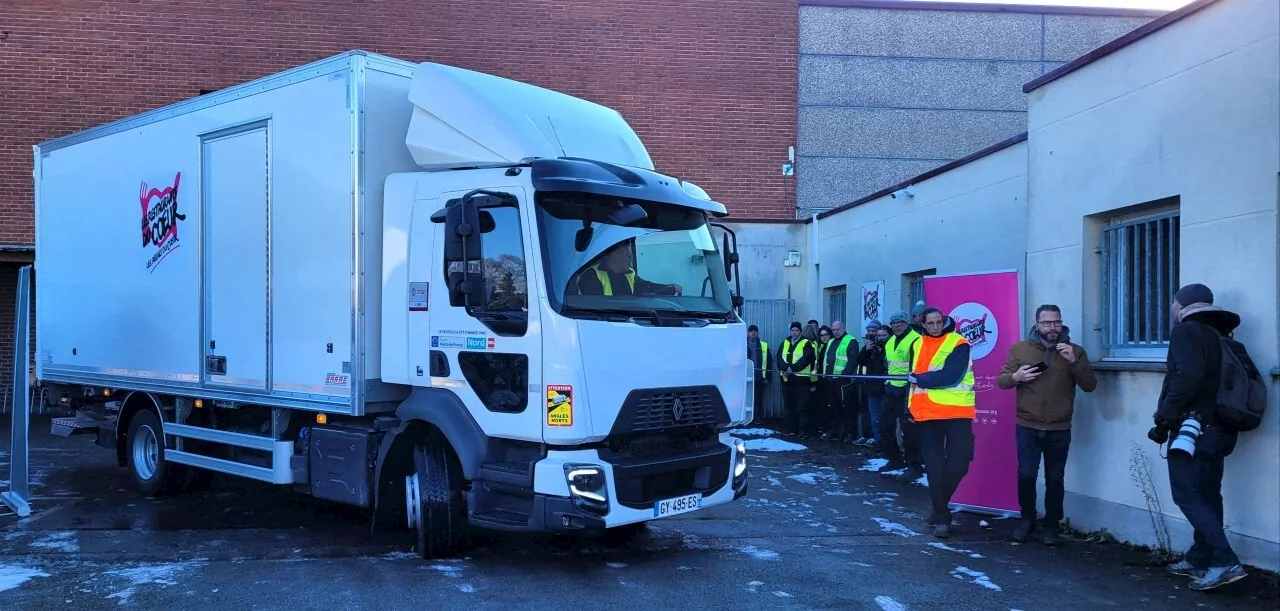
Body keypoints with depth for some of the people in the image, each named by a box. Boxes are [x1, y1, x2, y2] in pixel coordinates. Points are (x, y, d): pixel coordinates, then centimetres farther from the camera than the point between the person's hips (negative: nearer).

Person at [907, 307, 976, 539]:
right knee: (934, 467, 2)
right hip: (927, 413, 4)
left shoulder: (958, 344, -6)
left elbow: (951, 376, -18)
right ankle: (942, 516, 10)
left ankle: (940, 507, 18)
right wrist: (910, 407, 14)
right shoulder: (918, 345, 13)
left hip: (956, 412, -4)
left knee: (958, 464, -4)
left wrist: (920, 378, -11)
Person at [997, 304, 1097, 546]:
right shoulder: (1020, 348, 4)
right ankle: (1027, 519, 19)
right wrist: (1015, 376, -16)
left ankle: (1051, 526, 19)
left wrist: (1074, 361, -17)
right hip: (1027, 427, 0)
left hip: (1059, 430, 0)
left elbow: (1090, 385, -3)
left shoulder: (1074, 351, 4)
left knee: (1055, 479, 4)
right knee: (1026, 475, -2)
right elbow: (1001, 380, 6)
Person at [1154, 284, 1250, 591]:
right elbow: (1251, 376, 14)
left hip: (1192, 426, -9)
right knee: (1207, 496, 12)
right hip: (1217, 429, 9)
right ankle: (1200, 559, 18)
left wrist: (1165, 415, -17)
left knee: (1187, 496, -7)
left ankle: (1225, 563, -14)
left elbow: (1188, 376, -24)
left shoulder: (1186, 331, -9)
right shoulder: (1220, 335, 16)